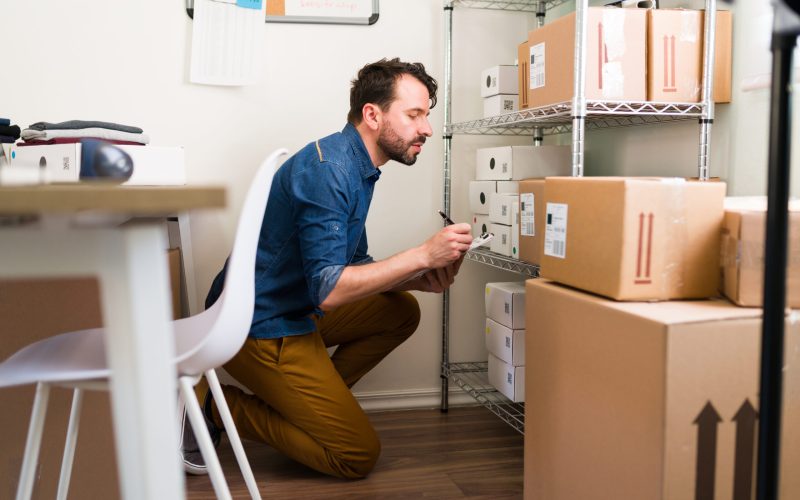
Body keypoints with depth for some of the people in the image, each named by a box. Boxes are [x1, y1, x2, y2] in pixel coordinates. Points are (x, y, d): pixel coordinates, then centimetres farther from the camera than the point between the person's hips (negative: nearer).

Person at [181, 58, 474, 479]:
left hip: (296, 311, 10)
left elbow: (353, 266, 13)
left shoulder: (356, 167, 9)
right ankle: (216, 405, 0)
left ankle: (313, 400, 10)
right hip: (260, 328, -9)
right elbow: (329, 290, -27)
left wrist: (418, 279, -4)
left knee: (401, 311, 10)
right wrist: (423, 254, -25)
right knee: (358, 456, -5)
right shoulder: (327, 169, -22)